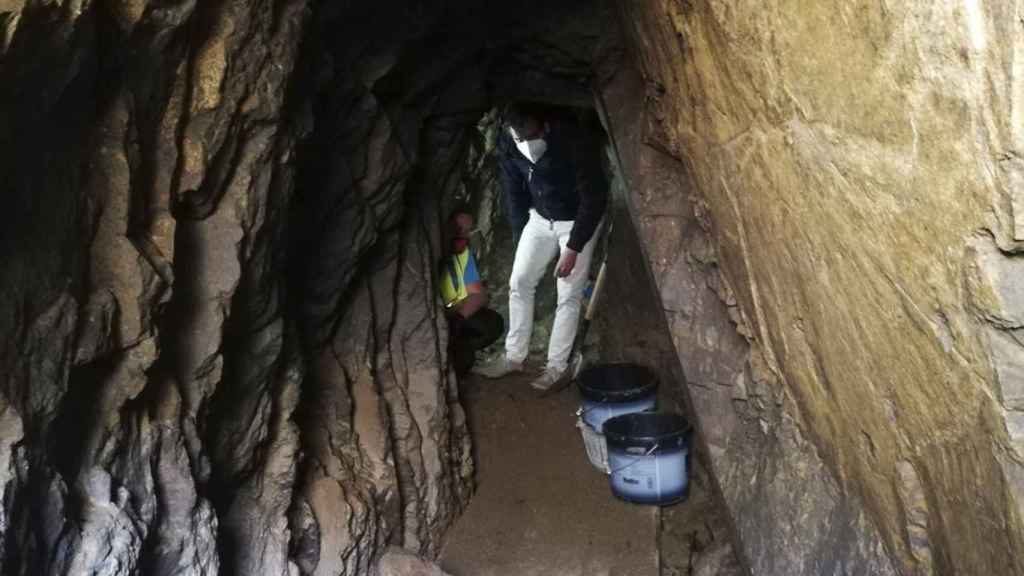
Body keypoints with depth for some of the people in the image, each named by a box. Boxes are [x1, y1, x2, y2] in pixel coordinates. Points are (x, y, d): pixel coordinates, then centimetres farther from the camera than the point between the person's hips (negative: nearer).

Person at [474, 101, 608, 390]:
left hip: (578, 220, -5)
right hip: (540, 218, 5)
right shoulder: (507, 144, -17)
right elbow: (513, 193, -1)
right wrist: (520, 238, 3)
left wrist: (573, 248, -23)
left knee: (568, 295, -4)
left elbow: (594, 198, -25)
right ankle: (514, 356, 17)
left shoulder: (574, 141, -32)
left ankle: (557, 366, 7)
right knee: (519, 283, 4)